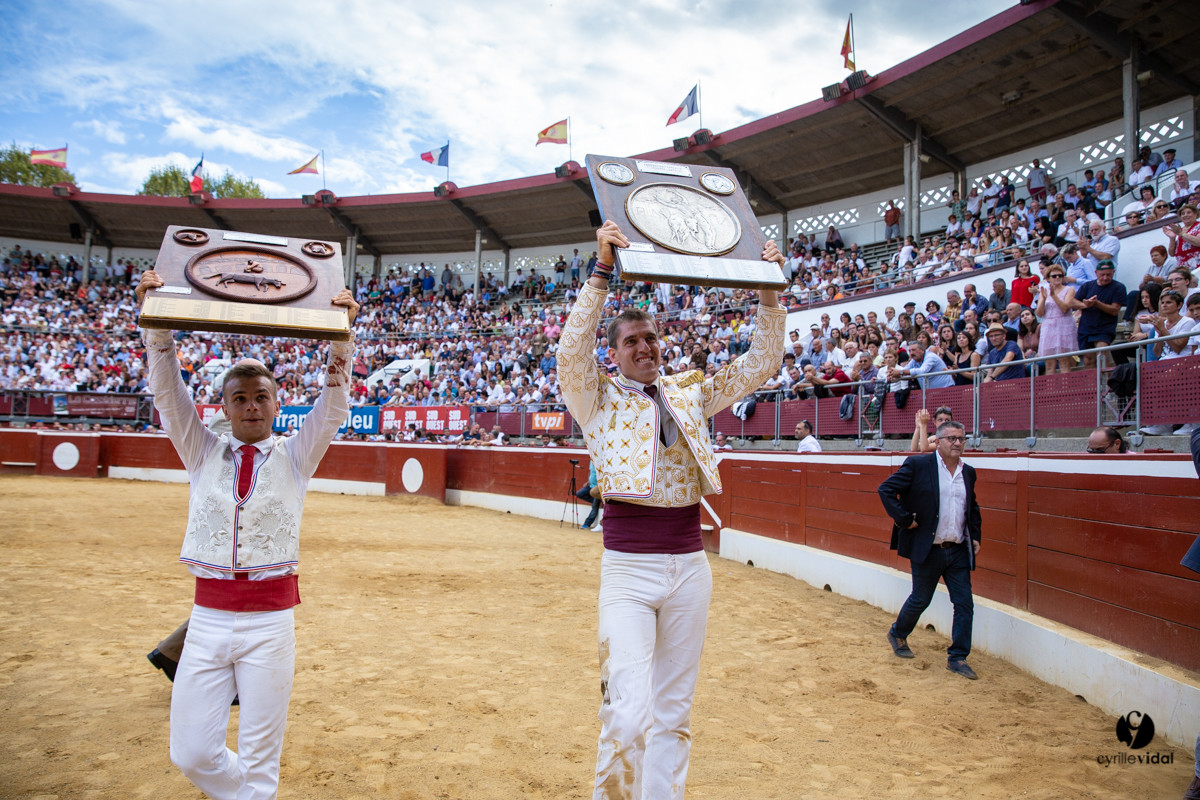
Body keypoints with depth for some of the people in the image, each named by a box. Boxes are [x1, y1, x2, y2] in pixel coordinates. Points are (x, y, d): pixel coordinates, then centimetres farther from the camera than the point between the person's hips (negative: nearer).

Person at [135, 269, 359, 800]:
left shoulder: (295, 457, 6)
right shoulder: (203, 453, 9)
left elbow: (333, 407, -7)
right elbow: (168, 394, -1)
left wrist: (342, 338, -20)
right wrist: (155, 323, -13)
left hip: (270, 621, -2)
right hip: (208, 616, 2)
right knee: (191, 754, 3)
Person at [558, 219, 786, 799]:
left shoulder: (690, 396, 13)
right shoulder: (597, 399, 2)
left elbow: (760, 363, 10)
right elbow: (573, 350, -17)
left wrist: (768, 290, -2)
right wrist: (602, 272, -25)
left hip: (690, 569, 4)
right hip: (628, 570, -4)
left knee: (674, 713, 12)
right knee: (629, 716, -14)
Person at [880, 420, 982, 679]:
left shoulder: (968, 472, 9)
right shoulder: (917, 464, -9)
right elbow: (886, 490, -10)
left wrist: (976, 536, 13)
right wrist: (904, 519, -14)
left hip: (958, 551, 5)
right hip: (927, 550, -5)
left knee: (965, 604, 2)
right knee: (920, 600, 9)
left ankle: (957, 658, 14)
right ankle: (897, 634, 36)